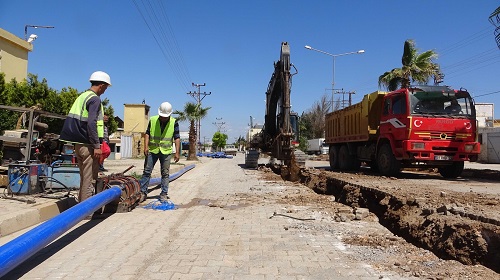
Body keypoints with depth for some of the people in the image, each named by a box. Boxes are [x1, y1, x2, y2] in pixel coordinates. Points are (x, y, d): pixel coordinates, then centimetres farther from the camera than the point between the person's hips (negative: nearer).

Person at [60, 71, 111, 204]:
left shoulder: (82, 96, 16)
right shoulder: (95, 99, -12)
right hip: (88, 145, -9)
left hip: (78, 143, 9)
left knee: (84, 179, 18)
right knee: (90, 180, -3)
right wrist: (96, 146, -19)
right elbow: (91, 124, -20)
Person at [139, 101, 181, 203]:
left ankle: (164, 194, 13)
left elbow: (177, 138, -4)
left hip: (166, 151, -1)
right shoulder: (152, 120, -1)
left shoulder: (174, 123, -5)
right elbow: (147, 133, 4)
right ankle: (143, 192, 12)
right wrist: (146, 146, -8)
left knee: (165, 173, 4)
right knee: (147, 171, 3)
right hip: (152, 150, 1)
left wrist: (177, 152, -9)